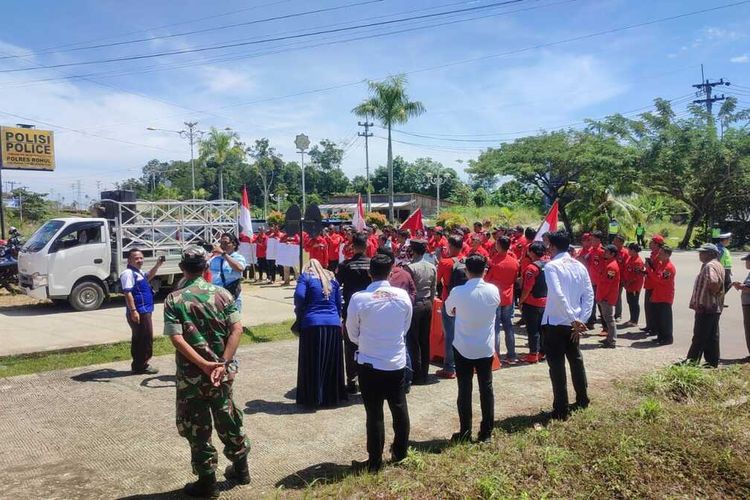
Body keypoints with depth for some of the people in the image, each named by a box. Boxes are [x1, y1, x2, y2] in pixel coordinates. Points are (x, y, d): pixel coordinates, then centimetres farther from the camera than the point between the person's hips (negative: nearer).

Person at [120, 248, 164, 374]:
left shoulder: (138, 273, 14)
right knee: (146, 338, -4)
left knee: (139, 339, 16)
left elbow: (148, 277, 36)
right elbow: (128, 293, -23)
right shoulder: (128, 273, -16)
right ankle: (141, 365, 4)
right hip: (139, 312, -10)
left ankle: (138, 365, 25)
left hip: (144, 311, 10)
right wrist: (133, 311, -28)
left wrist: (157, 265, 20)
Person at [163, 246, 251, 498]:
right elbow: (237, 329, -11)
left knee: (196, 427, 10)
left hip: (191, 374, -3)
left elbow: (177, 339, -18)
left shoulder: (174, 299, -8)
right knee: (227, 418, 20)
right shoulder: (221, 293, -2)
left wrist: (204, 365, -19)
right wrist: (223, 363, -14)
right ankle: (240, 468, 34)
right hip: (222, 371, 3)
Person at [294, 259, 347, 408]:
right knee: (331, 363, 13)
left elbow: (299, 296, -11)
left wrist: (299, 312, 6)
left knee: (312, 363, 5)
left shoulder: (306, 276, 5)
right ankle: (332, 397, 20)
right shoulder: (331, 278, 16)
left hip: (312, 324, -3)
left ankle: (312, 399, 10)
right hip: (333, 324, 3)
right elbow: (339, 303, 15)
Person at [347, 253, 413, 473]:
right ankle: (400, 453, 35)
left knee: (374, 414, 7)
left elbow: (352, 334, -2)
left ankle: (375, 461, 19)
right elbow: (406, 328, 6)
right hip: (397, 362, 3)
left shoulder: (359, 298, -16)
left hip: (370, 364, -3)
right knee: (399, 409, 19)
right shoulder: (403, 296, -8)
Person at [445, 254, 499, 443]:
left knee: (465, 390, 6)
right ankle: (486, 432, 18)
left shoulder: (457, 292, -14)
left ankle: (465, 433, 11)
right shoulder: (493, 290, -9)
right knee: (486, 389, 11)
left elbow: (449, 310, 5)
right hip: (486, 348, 2)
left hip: (463, 349, -2)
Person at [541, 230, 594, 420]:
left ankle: (561, 410, 6)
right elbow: (589, 295, 3)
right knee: (576, 360, 22)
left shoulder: (552, 266, -14)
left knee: (557, 365, 1)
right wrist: (581, 319, 0)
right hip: (573, 323, 7)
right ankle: (582, 399, 35)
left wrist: (573, 319, -21)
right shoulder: (580, 266, 6)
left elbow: (558, 295, -26)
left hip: (555, 323, -7)